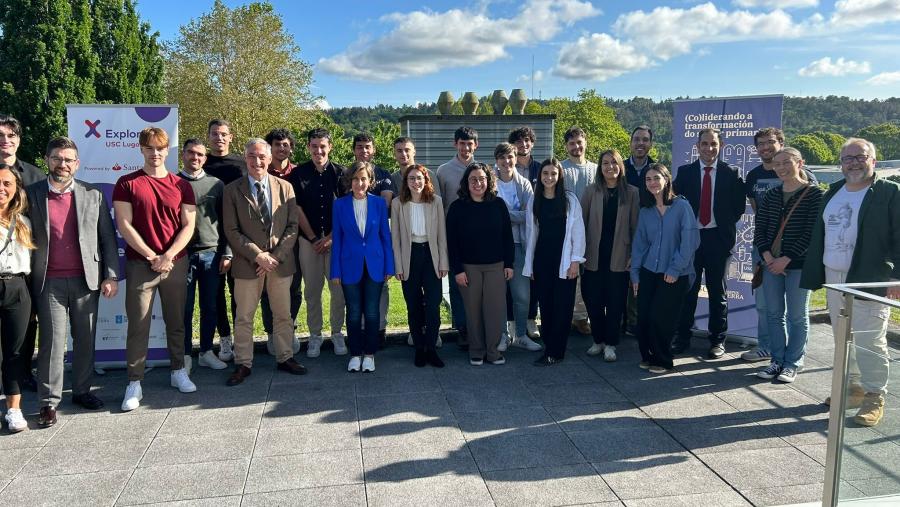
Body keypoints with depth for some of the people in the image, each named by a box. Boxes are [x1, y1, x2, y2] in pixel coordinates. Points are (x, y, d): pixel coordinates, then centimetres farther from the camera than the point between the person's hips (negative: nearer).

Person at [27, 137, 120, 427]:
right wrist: (29, 280, -3)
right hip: (50, 282, -1)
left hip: (86, 280, 2)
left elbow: (108, 238, 5)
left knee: (85, 339, 9)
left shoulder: (93, 195, 5)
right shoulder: (31, 195, 3)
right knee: (52, 341, -1)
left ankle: (82, 391, 23)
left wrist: (111, 276, -1)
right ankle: (49, 402, 7)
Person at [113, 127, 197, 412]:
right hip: (140, 264, -2)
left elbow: (188, 225, 1)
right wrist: (152, 256, -11)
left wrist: (168, 255, -11)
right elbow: (124, 225, -5)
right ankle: (134, 383, 5)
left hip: (176, 263, 2)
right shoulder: (127, 183, 2)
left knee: (176, 321, 11)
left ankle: (178, 371, 23)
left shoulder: (180, 185, 6)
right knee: (138, 325, -1)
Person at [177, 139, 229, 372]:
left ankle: (206, 352, 21)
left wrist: (226, 253, 4)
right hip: (183, 254, -2)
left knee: (210, 307, 8)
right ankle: (186, 354, 15)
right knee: (185, 308, 4)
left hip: (211, 254, 2)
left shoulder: (216, 184, 8)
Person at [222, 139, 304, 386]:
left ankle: (285, 358, 25)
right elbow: (232, 231, -4)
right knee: (244, 316, 5)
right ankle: (243, 364, 17)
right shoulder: (232, 190, 0)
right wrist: (258, 255, -13)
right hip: (248, 262, -1)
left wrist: (275, 256, -9)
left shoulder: (285, 187, 5)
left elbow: (293, 226, 2)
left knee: (283, 314, 11)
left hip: (281, 261, 2)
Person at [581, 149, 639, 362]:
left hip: (619, 256, -1)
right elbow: (581, 222, 3)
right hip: (594, 256, 1)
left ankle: (611, 343, 17)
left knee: (615, 302, 4)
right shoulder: (592, 191, 2)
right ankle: (598, 340, 23)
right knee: (593, 300, 6)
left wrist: (634, 254, -2)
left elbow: (635, 226, 2)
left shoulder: (631, 193, 2)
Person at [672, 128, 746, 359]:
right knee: (687, 289, 7)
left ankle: (718, 340, 18)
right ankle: (682, 337, 17)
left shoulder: (731, 173, 1)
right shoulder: (685, 172, 4)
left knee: (717, 291, 8)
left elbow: (739, 206, 3)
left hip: (718, 238, -1)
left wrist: (726, 225, -2)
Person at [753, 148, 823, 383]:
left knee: (797, 315, 5)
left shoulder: (814, 193, -6)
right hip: (771, 263, 5)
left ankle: (793, 363, 16)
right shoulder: (771, 195, 9)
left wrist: (786, 259, -15)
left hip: (798, 264, -5)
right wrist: (768, 257, -8)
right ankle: (777, 360, 21)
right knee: (773, 313, 9)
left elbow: (812, 232, -12)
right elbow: (759, 228, 6)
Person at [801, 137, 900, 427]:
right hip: (834, 278, 7)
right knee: (842, 339, 15)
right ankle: (853, 388, 28)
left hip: (869, 281, -7)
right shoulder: (833, 192, 13)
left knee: (869, 341, -3)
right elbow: (818, 236, 15)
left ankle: (874, 398, 8)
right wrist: (814, 276, 12)